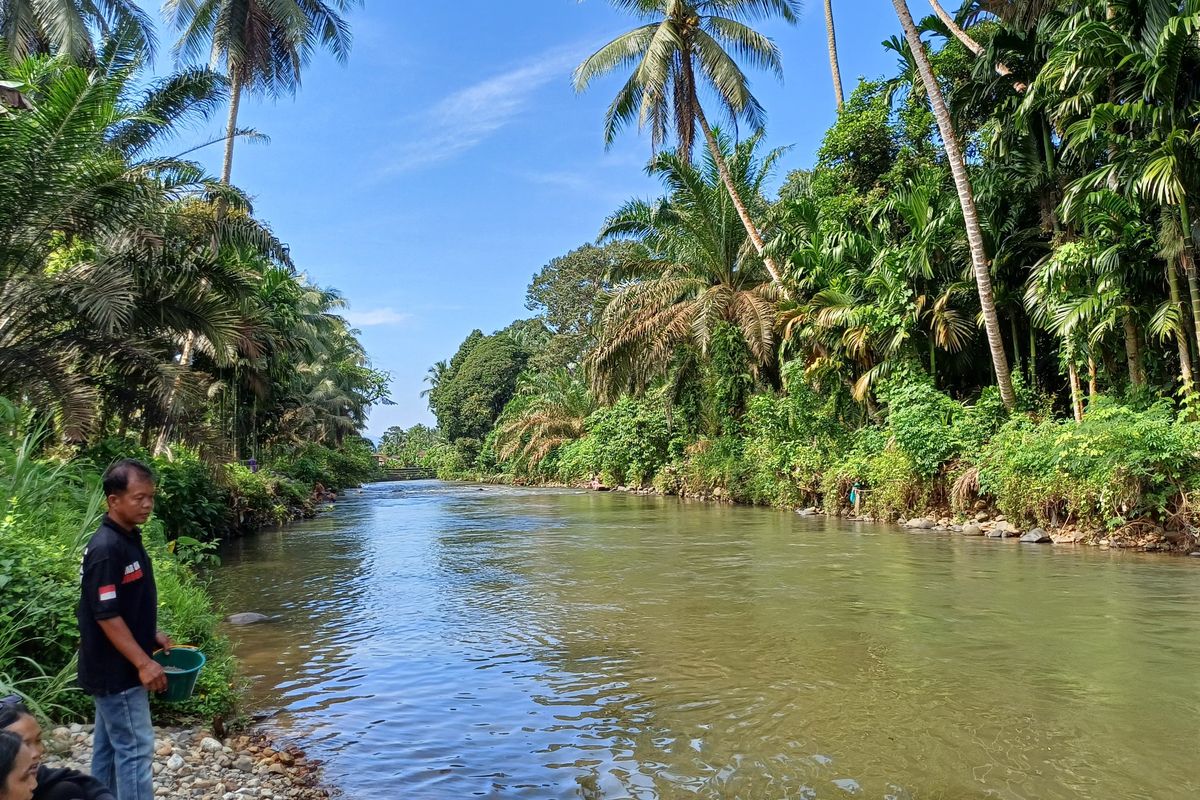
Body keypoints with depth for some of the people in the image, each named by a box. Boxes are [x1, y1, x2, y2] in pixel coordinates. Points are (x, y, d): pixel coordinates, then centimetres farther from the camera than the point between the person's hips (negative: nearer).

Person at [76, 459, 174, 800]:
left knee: (110, 746, 19)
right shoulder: (106, 549, -24)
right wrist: (143, 663, -22)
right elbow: (106, 615, -24)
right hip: (116, 670, -9)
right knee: (135, 748, -2)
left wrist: (153, 635, 14)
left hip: (118, 668, 9)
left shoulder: (129, 539, 5)